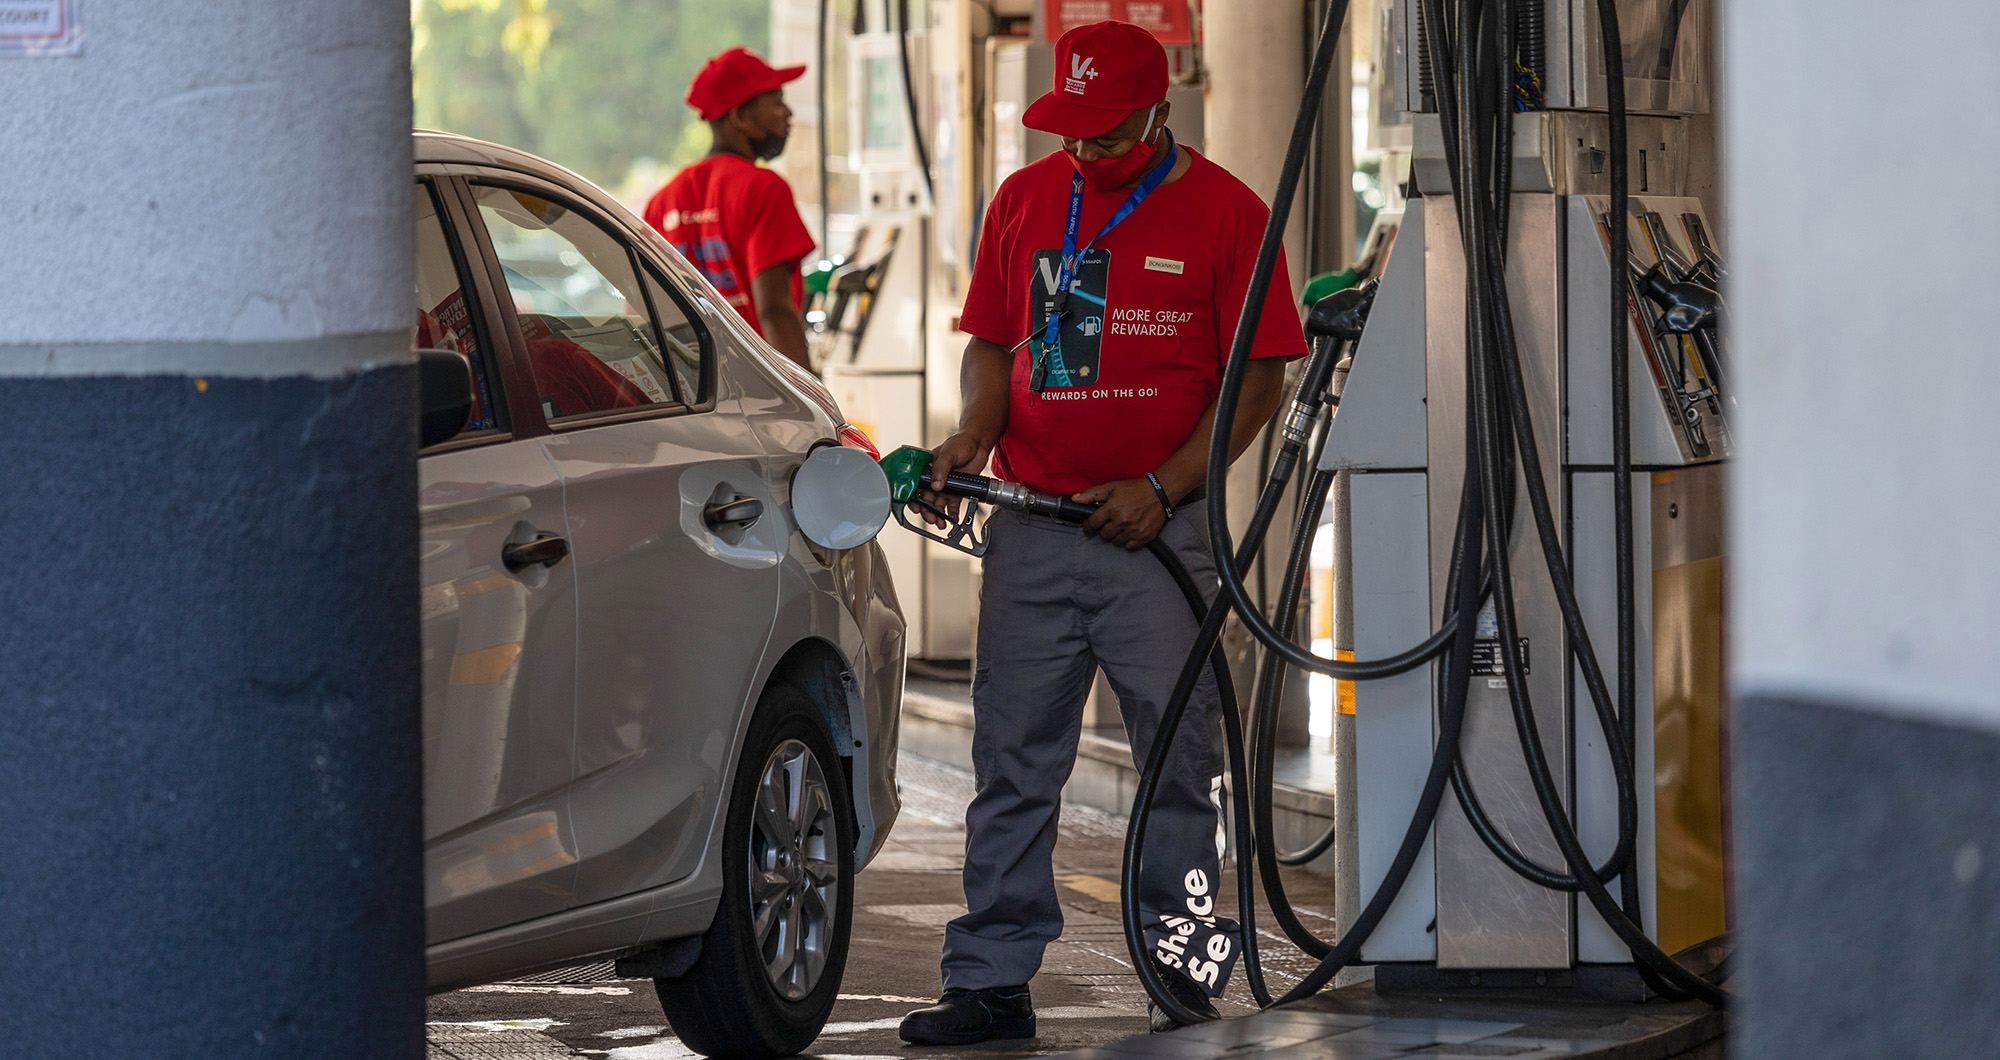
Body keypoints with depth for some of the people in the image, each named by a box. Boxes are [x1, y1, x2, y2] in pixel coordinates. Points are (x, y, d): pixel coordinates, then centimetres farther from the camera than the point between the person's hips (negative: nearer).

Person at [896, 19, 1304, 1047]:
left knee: (1176, 760, 1)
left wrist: (1161, 487, -10)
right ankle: (991, 981, 4)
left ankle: (1183, 970, 8)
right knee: (1012, 761, 2)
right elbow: (991, 342, 16)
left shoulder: (1225, 211, -1)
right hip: (1030, 527, 3)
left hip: (1157, 531, -3)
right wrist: (974, 433, -5)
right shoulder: (1024, 201, 10)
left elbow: (1258, 381, -2)